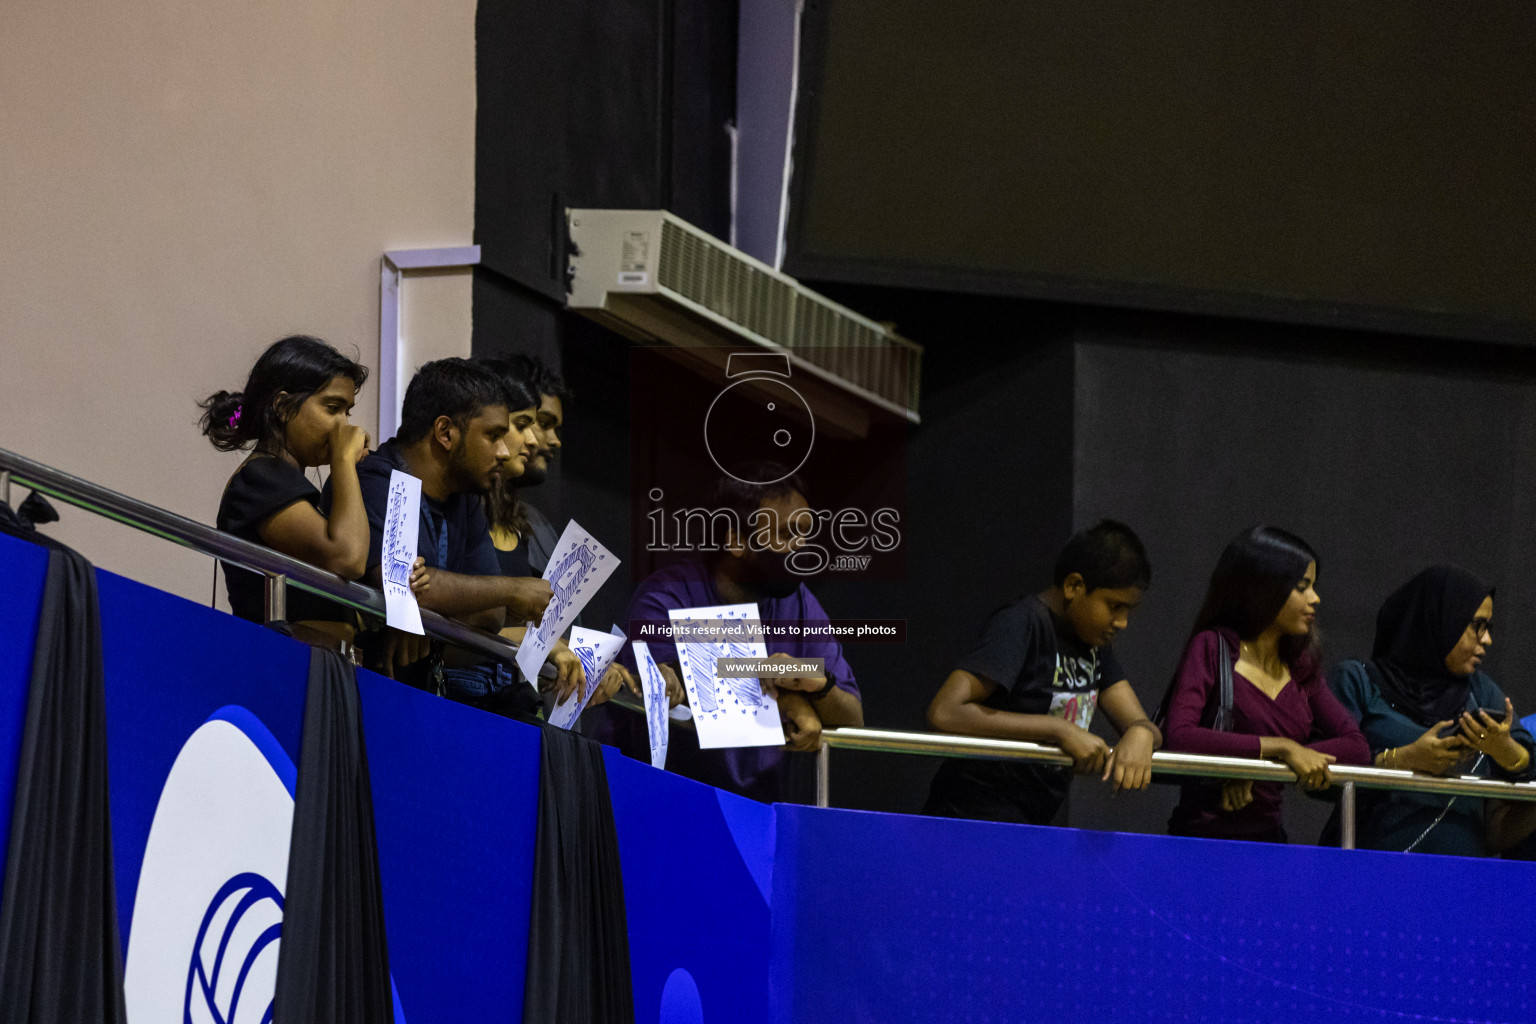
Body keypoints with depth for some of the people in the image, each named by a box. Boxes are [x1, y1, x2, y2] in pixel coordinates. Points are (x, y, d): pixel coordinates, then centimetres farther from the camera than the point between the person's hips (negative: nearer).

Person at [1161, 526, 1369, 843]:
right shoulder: (1212, 648, -2)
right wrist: (1282, 748, -19)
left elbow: (1357, 746, 5)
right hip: (1203, 834, -5)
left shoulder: (1300, 667, 15)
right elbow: (1179, 737, -17)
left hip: (1267, 837, 6)